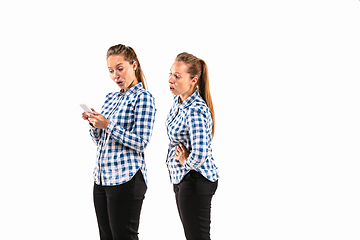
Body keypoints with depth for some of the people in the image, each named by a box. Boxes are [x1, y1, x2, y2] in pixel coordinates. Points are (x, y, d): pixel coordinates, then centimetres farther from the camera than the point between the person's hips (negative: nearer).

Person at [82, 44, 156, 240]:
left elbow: (141, 143, -14)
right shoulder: (110, 99, 16)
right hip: (102, 178, 8)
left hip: (126, 179, -8)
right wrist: (93, 123, 0)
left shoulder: (143, 98, -6)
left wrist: (108, 125, -18)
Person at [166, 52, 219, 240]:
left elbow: (199, 155, -36)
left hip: (196, 180, -10)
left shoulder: (195, 112, -27)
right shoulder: (178, 100, 3)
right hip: (182, 177, 10)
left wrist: (186, 163, -16)